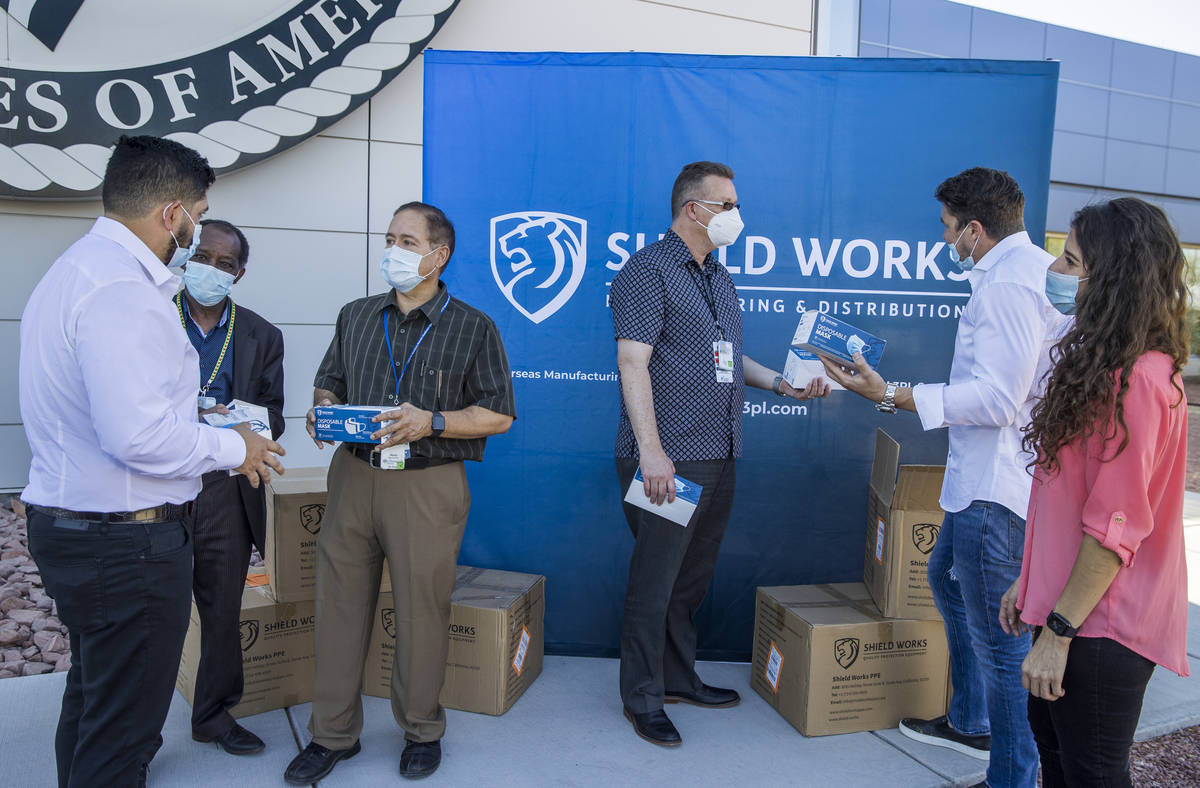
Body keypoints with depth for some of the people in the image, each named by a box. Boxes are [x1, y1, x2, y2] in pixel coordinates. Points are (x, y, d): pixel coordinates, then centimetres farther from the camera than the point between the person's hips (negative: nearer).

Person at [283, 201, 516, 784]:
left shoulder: (472, 327, 1)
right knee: (339, 605, 7)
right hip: (353, 476, 4)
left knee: (421, 610, 3)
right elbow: (329, 381, 22)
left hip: (427, 486, -4)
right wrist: (324, 407, -1)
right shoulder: (356, 316, 14)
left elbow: (499, 414, -2)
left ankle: (421, 732, 24)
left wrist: (431, 422, -15)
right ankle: (333, 733, 25)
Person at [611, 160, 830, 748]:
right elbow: (633, 362, -17)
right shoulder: (648, 271, -9)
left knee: (692, 578, 18)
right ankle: (642, 698, 18)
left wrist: (779, 383, 11)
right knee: (654, 582, 2)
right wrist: (651, 451, -24)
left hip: (718, 458, 9)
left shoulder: (719, 277, 19)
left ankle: (680, 678, 34)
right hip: (668, 461, -8)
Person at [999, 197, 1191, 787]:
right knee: (1050, 734, 24)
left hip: (1103, 626, -10)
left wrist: (1060, 629, -19)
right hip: (1069, 603, 10)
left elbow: (1116, 524, -24)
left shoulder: (1138, 379, -23)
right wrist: (1031, 582, 17)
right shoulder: (1107, 364, 10)